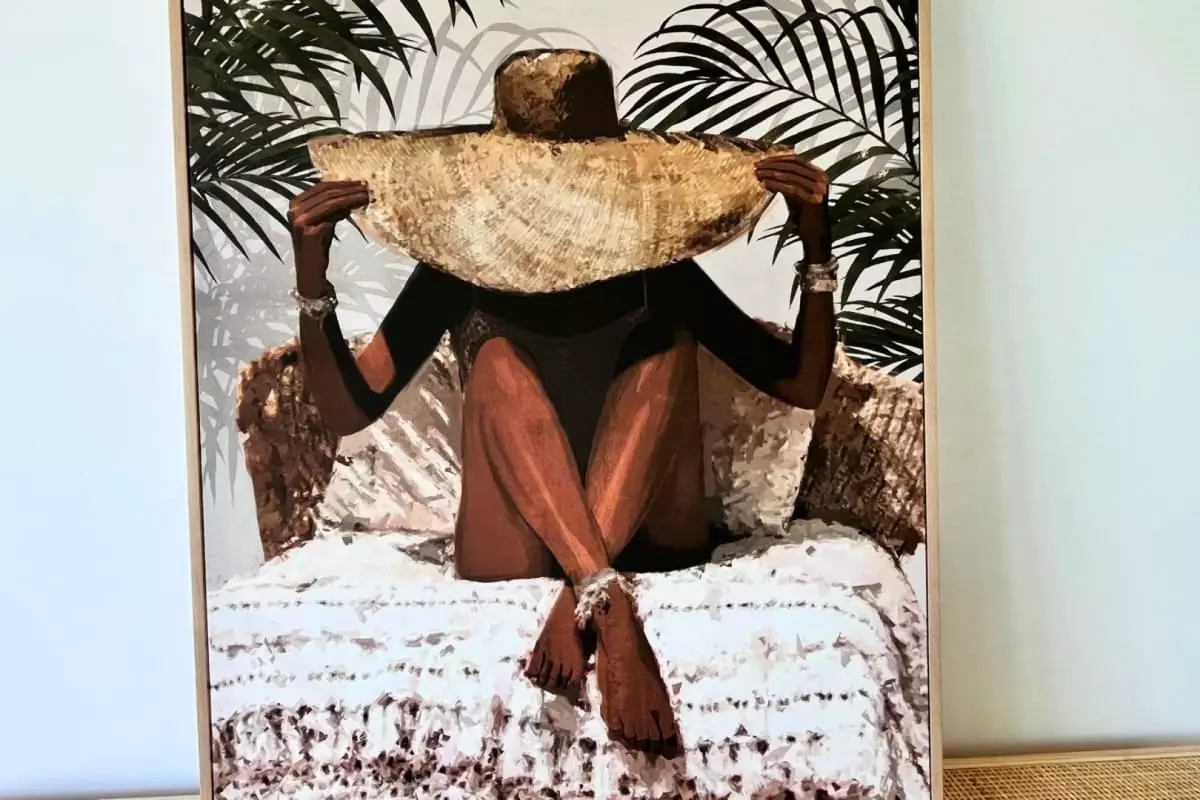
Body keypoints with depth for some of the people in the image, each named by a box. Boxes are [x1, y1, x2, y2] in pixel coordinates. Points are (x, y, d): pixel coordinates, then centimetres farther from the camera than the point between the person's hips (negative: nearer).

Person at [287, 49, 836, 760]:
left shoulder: (654, 260, 0)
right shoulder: (463, 265, -1)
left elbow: (803, 386, -3)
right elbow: (350, 411, -6)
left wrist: (816, 245, -15)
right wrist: (312, 278, -20)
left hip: (650, 543, 1)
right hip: (517, 554, 0)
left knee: (668, 343, -18)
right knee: (498, 359, -21)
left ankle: (582, 602, -30)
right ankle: (610, 609, -34)